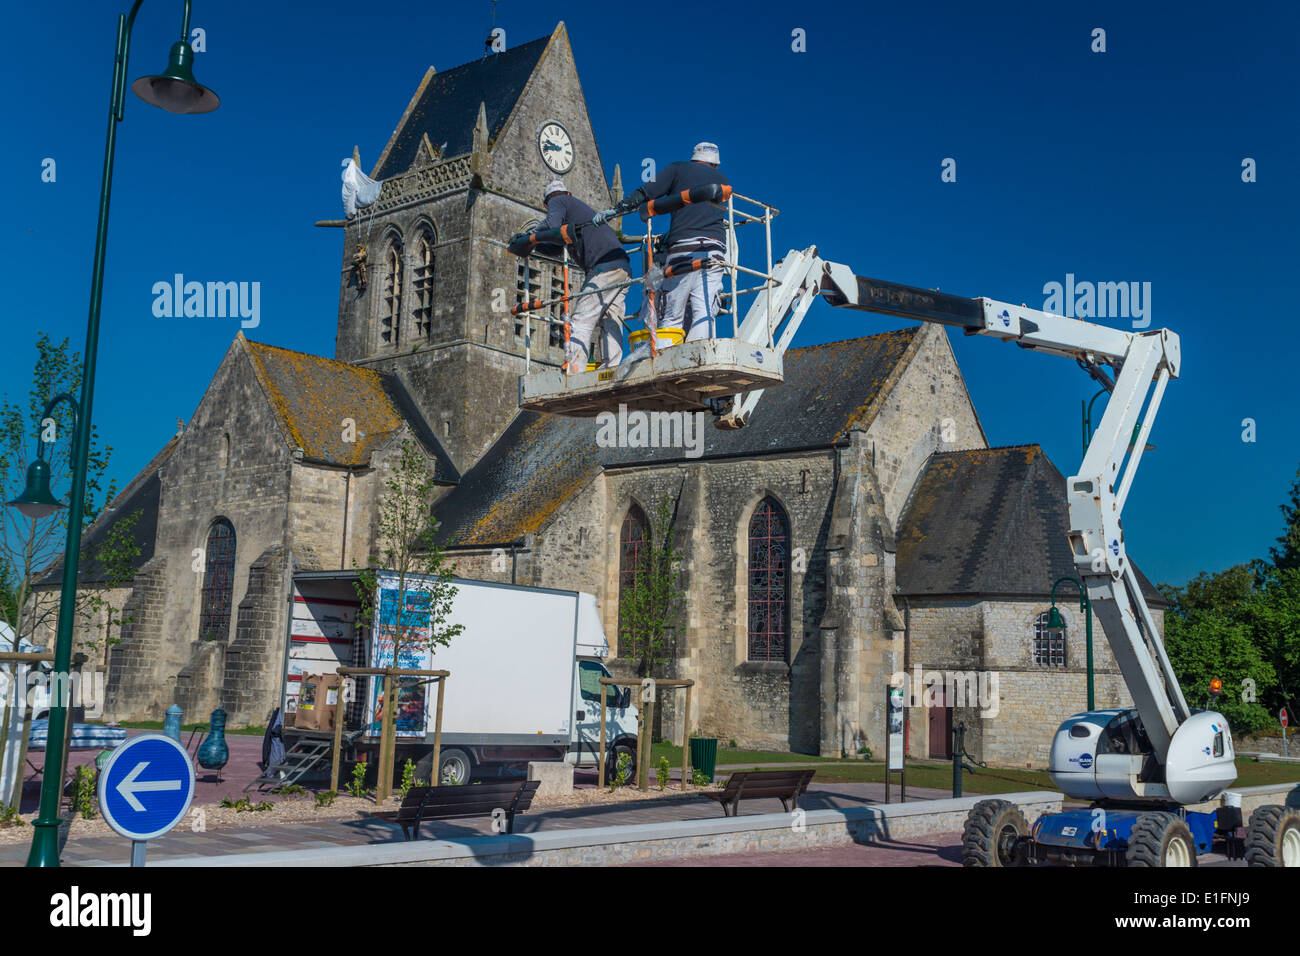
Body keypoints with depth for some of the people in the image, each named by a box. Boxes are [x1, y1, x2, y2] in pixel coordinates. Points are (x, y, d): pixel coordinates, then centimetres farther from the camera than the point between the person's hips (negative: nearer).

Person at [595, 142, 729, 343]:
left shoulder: (677, 169, 15)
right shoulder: (722, 180, 25)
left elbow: (645, 194, 5)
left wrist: (614, 211, 9)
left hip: (682, 249, -2)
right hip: (716, 249, 2)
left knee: (671, 316, -2)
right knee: (704, 312, -6)